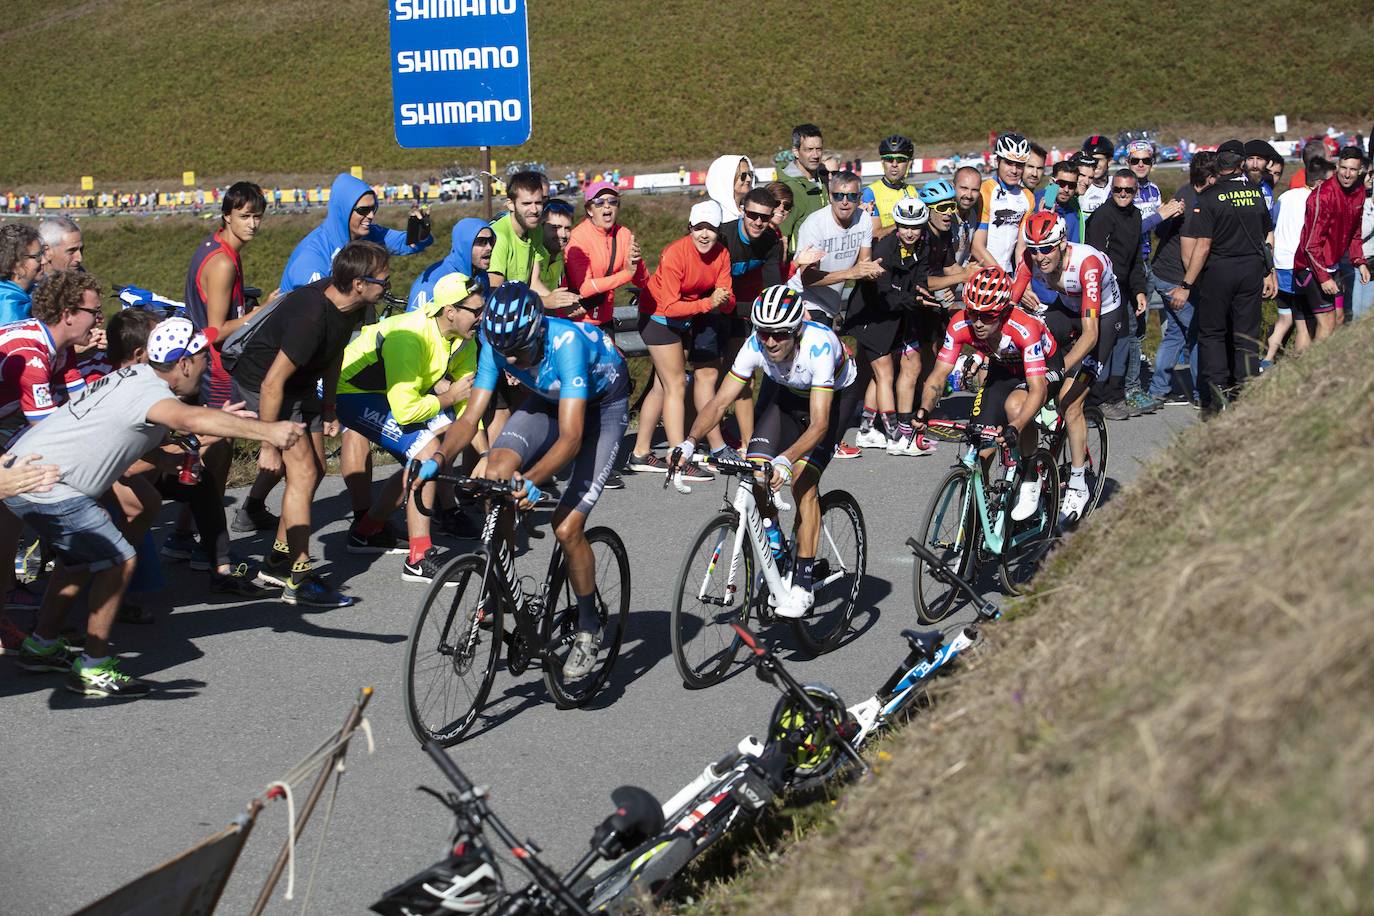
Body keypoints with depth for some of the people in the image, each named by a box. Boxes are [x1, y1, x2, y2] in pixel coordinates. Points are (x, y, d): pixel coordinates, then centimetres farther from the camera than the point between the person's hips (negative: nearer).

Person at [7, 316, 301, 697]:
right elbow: (190, 419, -42)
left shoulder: (135, 378, 9)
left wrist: (224, 422, 13)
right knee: (117, 561, -11)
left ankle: (41, 647, 37)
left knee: (80, 557, 26)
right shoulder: (147, 390, -21)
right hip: (46, 487, -11)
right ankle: (93, 669, -4)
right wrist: (266, 430, -51)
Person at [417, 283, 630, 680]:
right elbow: (470, 417, -21)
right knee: (497, 471, -24)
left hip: (603, 404, -5)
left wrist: (533, 480, -58)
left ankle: (589, 628, 8)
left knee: (567, 527, -15)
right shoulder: (498, 342, -23)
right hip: (550, 399, 5)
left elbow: (570, 438, -43)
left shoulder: (566, 343, -39)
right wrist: (439, 459, -39)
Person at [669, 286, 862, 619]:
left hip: (836, 395, -4)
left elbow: (819, 423, -44)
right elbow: (720, 401, -27)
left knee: (802, 480, -21)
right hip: (783, 391, 4)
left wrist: (786, 460, -58)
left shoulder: (819, 346, -40)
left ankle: (802, 585, -15)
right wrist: (689, 442, -42)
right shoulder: (755, 345, -28)